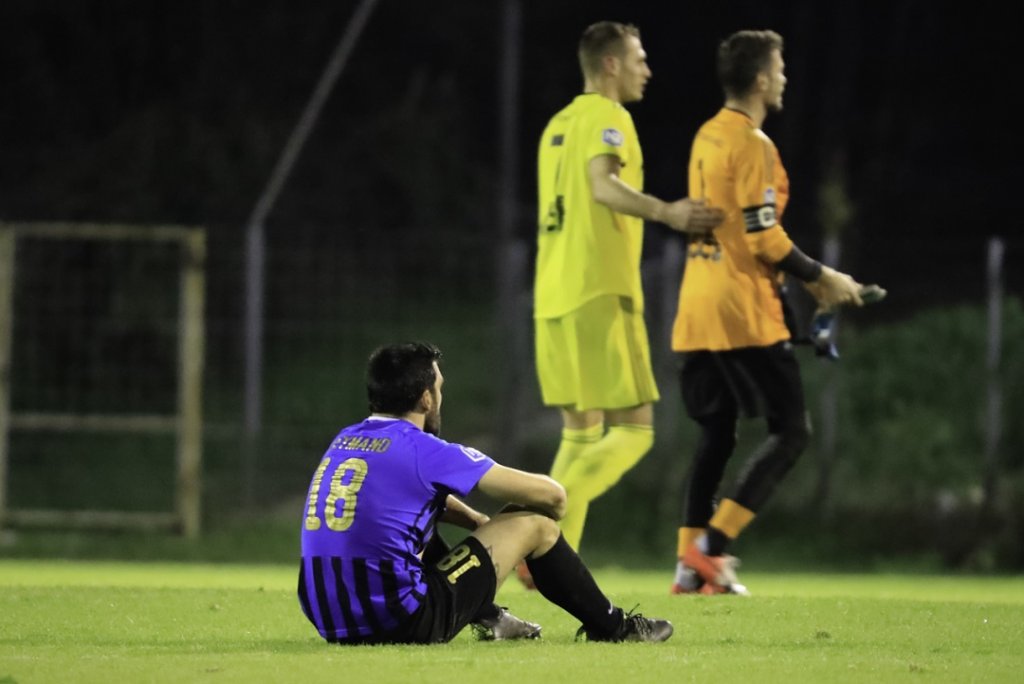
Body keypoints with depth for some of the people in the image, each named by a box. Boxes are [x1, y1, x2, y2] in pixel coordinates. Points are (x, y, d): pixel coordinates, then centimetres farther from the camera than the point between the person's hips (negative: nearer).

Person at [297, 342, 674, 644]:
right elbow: (551, 495, 0)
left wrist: (484, 524, 31)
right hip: (400, 625, -7)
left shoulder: (343, 442, 12)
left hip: (332, 623, 8)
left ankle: (487, 616, 42)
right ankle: (611, 626, 26)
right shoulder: (424, 451, -9)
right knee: (533, 523, 7)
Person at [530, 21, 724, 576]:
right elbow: (604, 185, -26)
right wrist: (664, 211, -38)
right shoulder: (606, 116, -7)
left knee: (582, 432, 13)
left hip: (553, 296, 9)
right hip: (599, 294, -9)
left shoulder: (560, 124, 19)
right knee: (633, 429, -6)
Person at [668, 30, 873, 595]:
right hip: (743, 314, -9)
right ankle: (713, 543, -11)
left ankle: (690, 563, 7)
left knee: (716, 436, 12)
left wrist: (809, 277, 21)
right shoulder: (752, 144, -13)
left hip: (697, 313, 9)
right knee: (791, 430, -3)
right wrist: (821, 278, -5)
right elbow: (762, 237, -17)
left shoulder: (708, 137, 15)